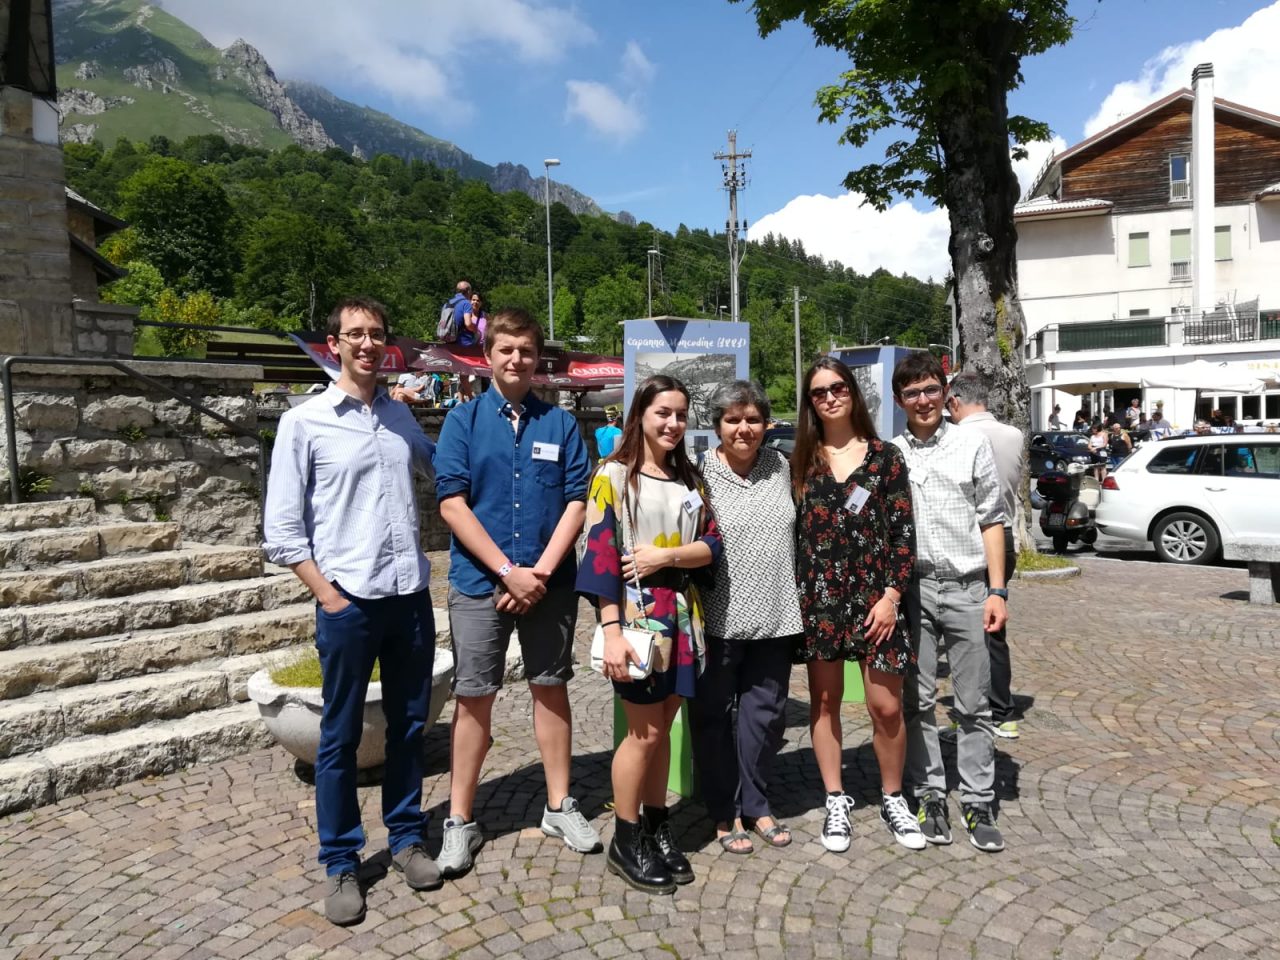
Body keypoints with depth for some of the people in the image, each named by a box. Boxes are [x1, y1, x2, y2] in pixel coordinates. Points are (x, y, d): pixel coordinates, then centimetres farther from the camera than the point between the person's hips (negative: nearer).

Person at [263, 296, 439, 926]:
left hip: (411, 595, 4)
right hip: (349, 602, -4)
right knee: (340, 736, 8)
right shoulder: (304, 423, -4)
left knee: (408, 724, 15)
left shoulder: (400, 415, 8)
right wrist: (329, 597, -10)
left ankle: (406, 836, 33)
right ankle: (341, 863, 24)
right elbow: (282, 531, -4)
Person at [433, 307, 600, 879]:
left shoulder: (560, 423, 4)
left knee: (550, 688, 12)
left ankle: (560, 807, 27)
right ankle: (460, 821, 20)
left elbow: (577, 502, 0)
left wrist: (541, 571, -11)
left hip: (549, 582, 2)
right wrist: (508, 571, -14)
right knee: (474, 698, 6)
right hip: (479, 582, -1)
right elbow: (452, 503, -7)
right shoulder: (464, 419, 0)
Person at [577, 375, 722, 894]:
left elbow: (712, 544, 5)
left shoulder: (689, 480, 12)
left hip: (682, 616, 5)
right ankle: (625, 841, 18)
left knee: (663, 726, 13)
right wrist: (611, 629, -20)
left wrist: (666, 556, -15)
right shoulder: (613, 474, -6)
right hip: (638, 616, -5)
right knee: (645, 731, 2)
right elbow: (599, 552, -13)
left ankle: (656, 827, 28)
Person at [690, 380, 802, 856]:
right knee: (714, 716, 10)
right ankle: (724, 814, 27)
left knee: (764, 712, 14)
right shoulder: (699, 473, -10)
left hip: (774, 618, 5)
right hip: (720, 619, -4)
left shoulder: (780, 465, 6)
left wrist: (797, 598, 16)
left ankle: (755, 805, 33)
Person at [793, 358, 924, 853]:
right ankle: (835, 801, 24)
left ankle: (893, 798, 25)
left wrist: (892, 595, -8)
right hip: (817, 594, 2)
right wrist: (796, 595, 0)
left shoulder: (885, 456, 2)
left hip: (874, 595, -1)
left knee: (886, 706, 2)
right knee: (824, 700, 9)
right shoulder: (801, 461, 6)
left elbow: (904, 532, 0)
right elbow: (790, 530, 7)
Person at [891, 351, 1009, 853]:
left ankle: (978, 803, 18)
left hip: (967, 587, 0)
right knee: (918, 701, 8)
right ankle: (930, 796, 22)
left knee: (973, 704, 6)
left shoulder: (972, 444, 3)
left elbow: (991, 522, 4)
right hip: (911, 588, 1)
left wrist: (997, 591, -3)